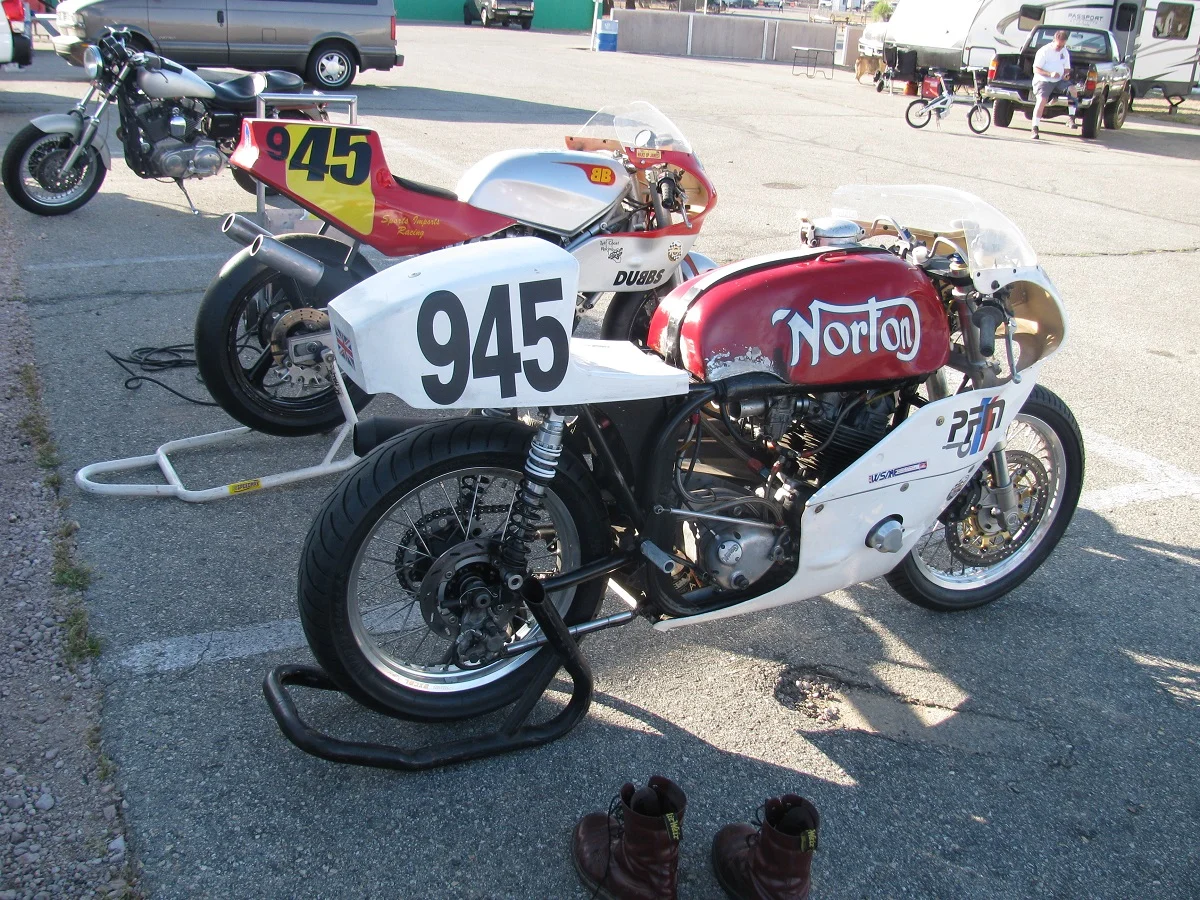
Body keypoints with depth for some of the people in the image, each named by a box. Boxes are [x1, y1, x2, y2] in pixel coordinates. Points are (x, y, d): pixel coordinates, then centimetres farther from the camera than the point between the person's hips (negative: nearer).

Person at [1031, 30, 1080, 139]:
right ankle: (1035, 129, -28)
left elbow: (1067, 68, 19)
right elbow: (1036, 69, -10)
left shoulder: (1065, 52, 12)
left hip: (1059, 81, 5)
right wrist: (1050, 74, -24)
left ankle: (1072, 118, -14)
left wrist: (1066, 75, -7)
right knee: (1042, 100, -30)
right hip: (1043, 80, -5)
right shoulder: (1044, 51, -6)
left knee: (1073, 89, -23)